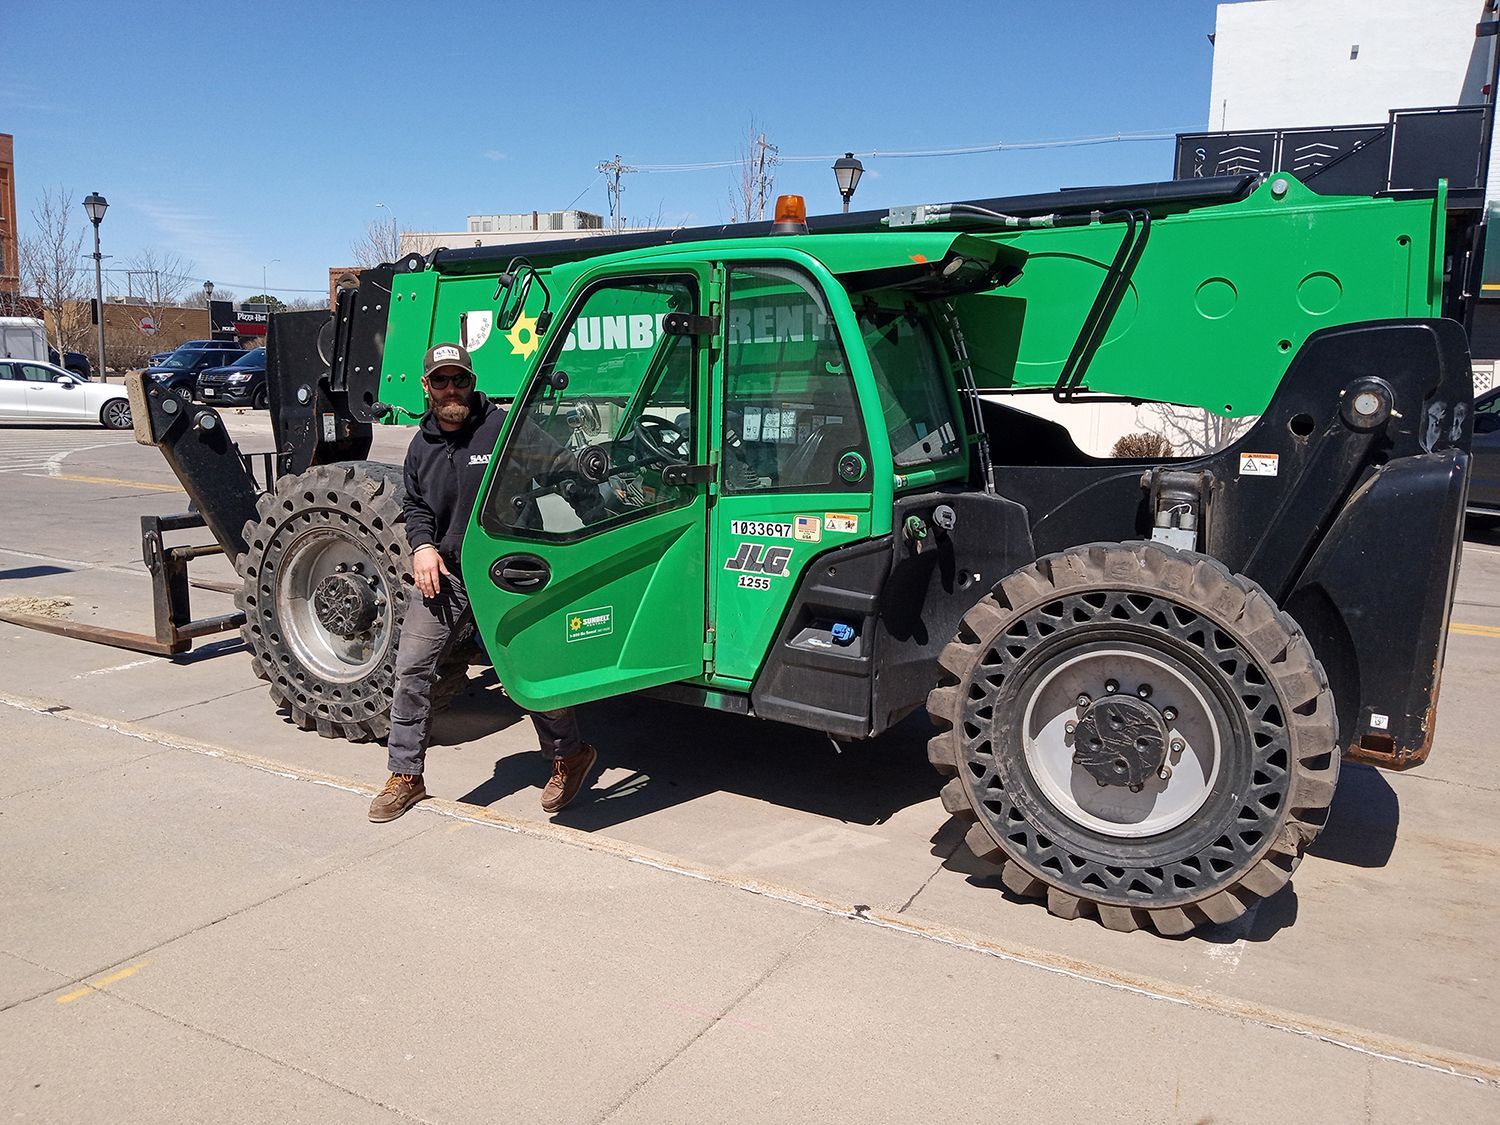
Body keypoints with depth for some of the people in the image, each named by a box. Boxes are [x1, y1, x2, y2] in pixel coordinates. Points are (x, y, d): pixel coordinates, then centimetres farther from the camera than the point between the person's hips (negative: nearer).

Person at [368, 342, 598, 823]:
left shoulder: (502, 428, -10)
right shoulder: (422, 445, 9)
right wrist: (422, 545, 1)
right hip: (443, 572, 5)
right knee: (411, 667, 2)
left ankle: (569, 755, 27)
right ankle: (405, 776, 18)